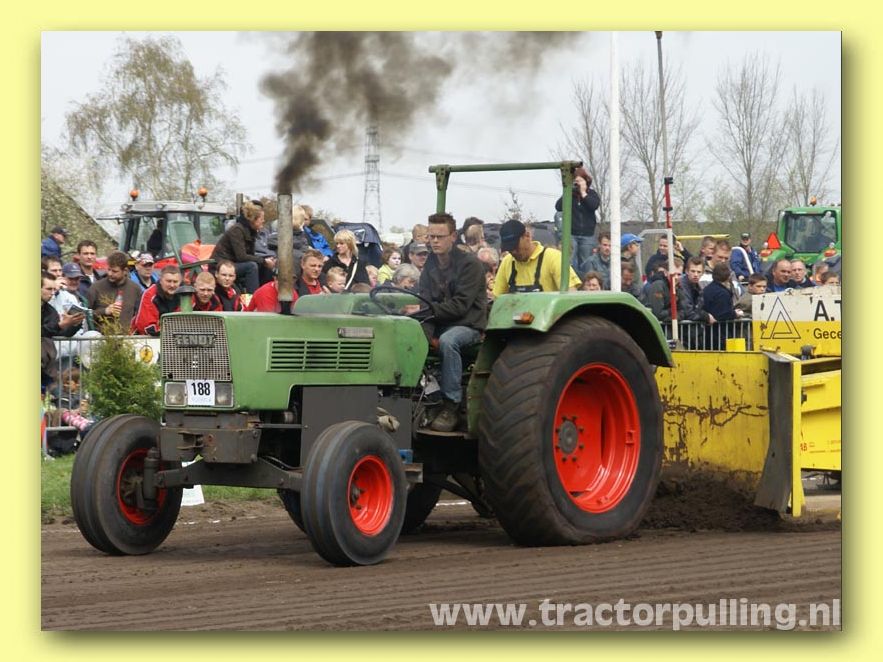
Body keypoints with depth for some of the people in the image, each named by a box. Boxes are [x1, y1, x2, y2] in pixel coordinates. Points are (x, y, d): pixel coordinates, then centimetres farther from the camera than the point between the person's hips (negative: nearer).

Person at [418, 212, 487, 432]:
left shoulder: (470, 264, -10)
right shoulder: (431, 264, 11)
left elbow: (460, 305, -18)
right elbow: (424, 298, 6)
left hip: (467, 324, -6)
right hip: (438, 324, 6)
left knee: (447, 341, -38)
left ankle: (451, 405, -32)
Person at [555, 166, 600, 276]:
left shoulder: (592, 194, 5)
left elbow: (594, 205, -15)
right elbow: (558, 207, -8)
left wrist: (583, 193, -12)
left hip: (587, 235, 1)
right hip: (571, 234, -1)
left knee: (584, 265, 5)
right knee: (571, 263, -10)